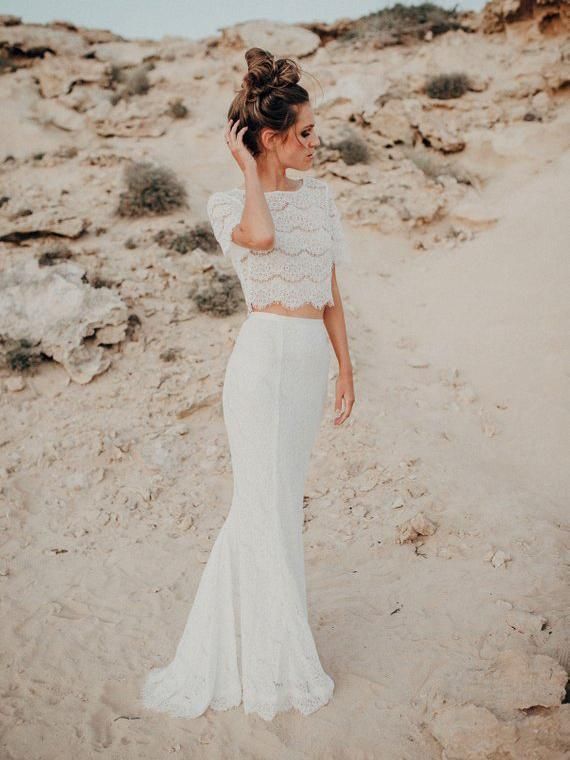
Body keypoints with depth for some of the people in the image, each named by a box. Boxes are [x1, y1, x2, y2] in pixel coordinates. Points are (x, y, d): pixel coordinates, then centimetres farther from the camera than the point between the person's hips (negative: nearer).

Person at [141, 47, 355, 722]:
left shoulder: (320, 195, 14)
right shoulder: (228, 203, -2)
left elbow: (331, 293, 16)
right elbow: (261, 236, -28)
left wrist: (345, 367, 13)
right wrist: (247, 166, -11)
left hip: (311, 360, 6)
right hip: (265, 357, -6)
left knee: (273, 505, 13)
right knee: (270, 509, 0)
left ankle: (230, 645, 31)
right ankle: (281, 666, 18)